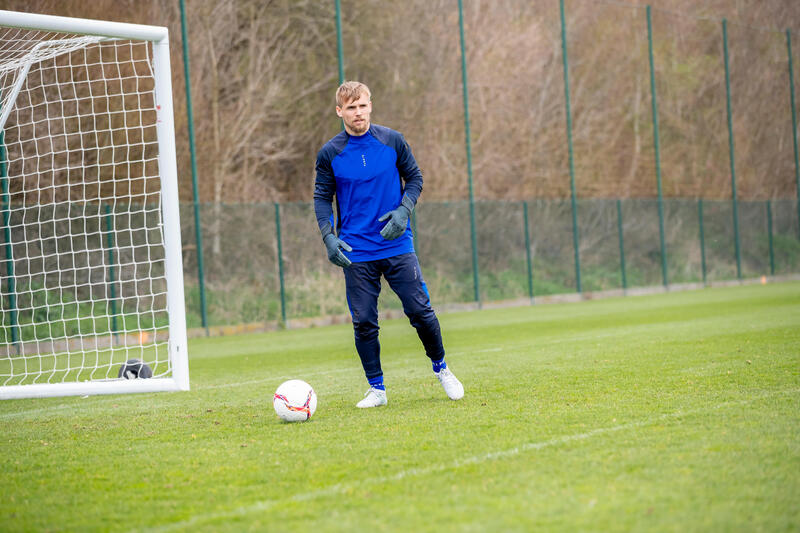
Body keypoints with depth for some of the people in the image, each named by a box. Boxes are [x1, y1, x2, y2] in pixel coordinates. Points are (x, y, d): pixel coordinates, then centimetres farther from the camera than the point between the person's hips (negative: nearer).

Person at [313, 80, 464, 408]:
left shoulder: (393, 141, 1)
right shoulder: (330, 154, -1)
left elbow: (415, 178, 9)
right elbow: (322, 198, 6)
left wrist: (404, 211, -9)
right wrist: (329, 237, -8)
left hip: (398, 246, 0)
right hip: (356, 252, 0)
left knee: (420, 311, -3)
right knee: (363, 322, -1)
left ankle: (440, 368, 21)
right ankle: (376, 389, 13)